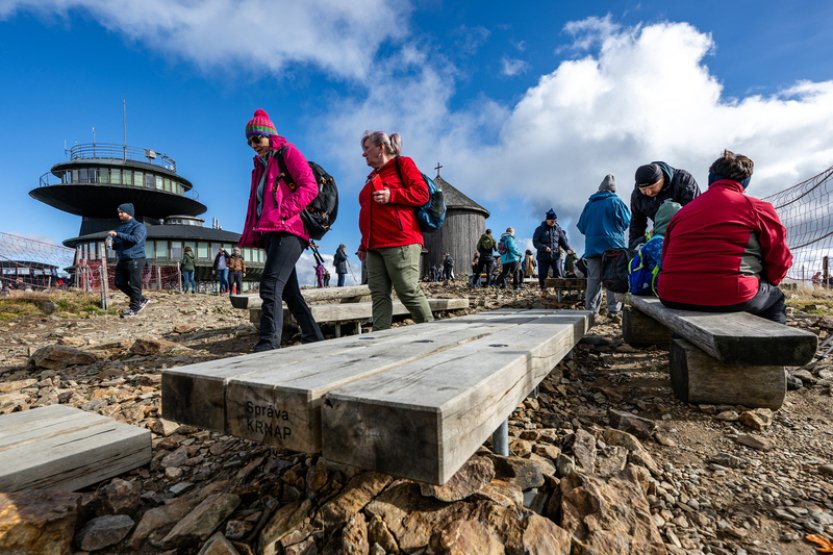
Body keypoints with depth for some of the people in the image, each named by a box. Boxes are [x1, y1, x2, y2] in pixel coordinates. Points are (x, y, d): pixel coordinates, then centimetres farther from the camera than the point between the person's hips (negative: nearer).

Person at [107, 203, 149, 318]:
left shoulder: (139, 226, -6)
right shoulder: (120, 228, 18)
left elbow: (135, 239, -24)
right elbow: (118, 245, 25)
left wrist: (117, 234, -21)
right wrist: (112, 244, 3)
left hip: (135, 260, -9)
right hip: (122, 260, 9)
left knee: (134, 285, -4)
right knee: (120, 283, 10)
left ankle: (134, 308, 4)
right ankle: (142, 300, 20)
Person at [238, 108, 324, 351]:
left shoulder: (288, 153, 4)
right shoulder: (260, 165, 28)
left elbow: (310, 187, -11)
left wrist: (281, 211, -19)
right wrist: (252, 234, 16)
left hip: (287, 231, -9)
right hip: (270, 234, 9)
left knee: (270, 285, -22)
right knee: (289, 292, 9)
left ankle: (268, 345, -24)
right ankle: (314, 339, 18)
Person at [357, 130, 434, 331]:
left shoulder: (402, 163, 6)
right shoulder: (373, 177, 27)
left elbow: (422, 193, -6)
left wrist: (391, 195, -15)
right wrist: (364, 245, 21)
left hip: (400, 243, -8)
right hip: (375, 247, 8)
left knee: (409, 292, -6)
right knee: (379, 295, 0)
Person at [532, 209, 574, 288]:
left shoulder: (558, 229, 8)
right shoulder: (540, 229, 1)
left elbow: (563, 241, 7)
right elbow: (535, 242, -5)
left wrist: (568, 249, -12)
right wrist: (544, 247, -21)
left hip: (556, 256, 1)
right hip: (543, 256, -1)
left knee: (557, 275, -3)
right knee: (542, 275, 4)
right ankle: (543, 290, 15)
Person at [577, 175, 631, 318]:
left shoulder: (589, 204, 9)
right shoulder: (616, 201, 0)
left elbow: (581, 226, 11)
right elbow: (627, 222, 4)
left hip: (592, 246, 3)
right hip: (613, 245, -3)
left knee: (593, 279, 1)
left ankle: (590, 310, -1)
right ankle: (613, 309, -2)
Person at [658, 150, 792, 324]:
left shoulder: (683, 211, 12)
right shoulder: (757, 208, 2)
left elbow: (666, 257, 11)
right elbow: (779, 261, 5)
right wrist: (765, 280, 25)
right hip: (729, 297, -4)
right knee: (774, 298, 30)